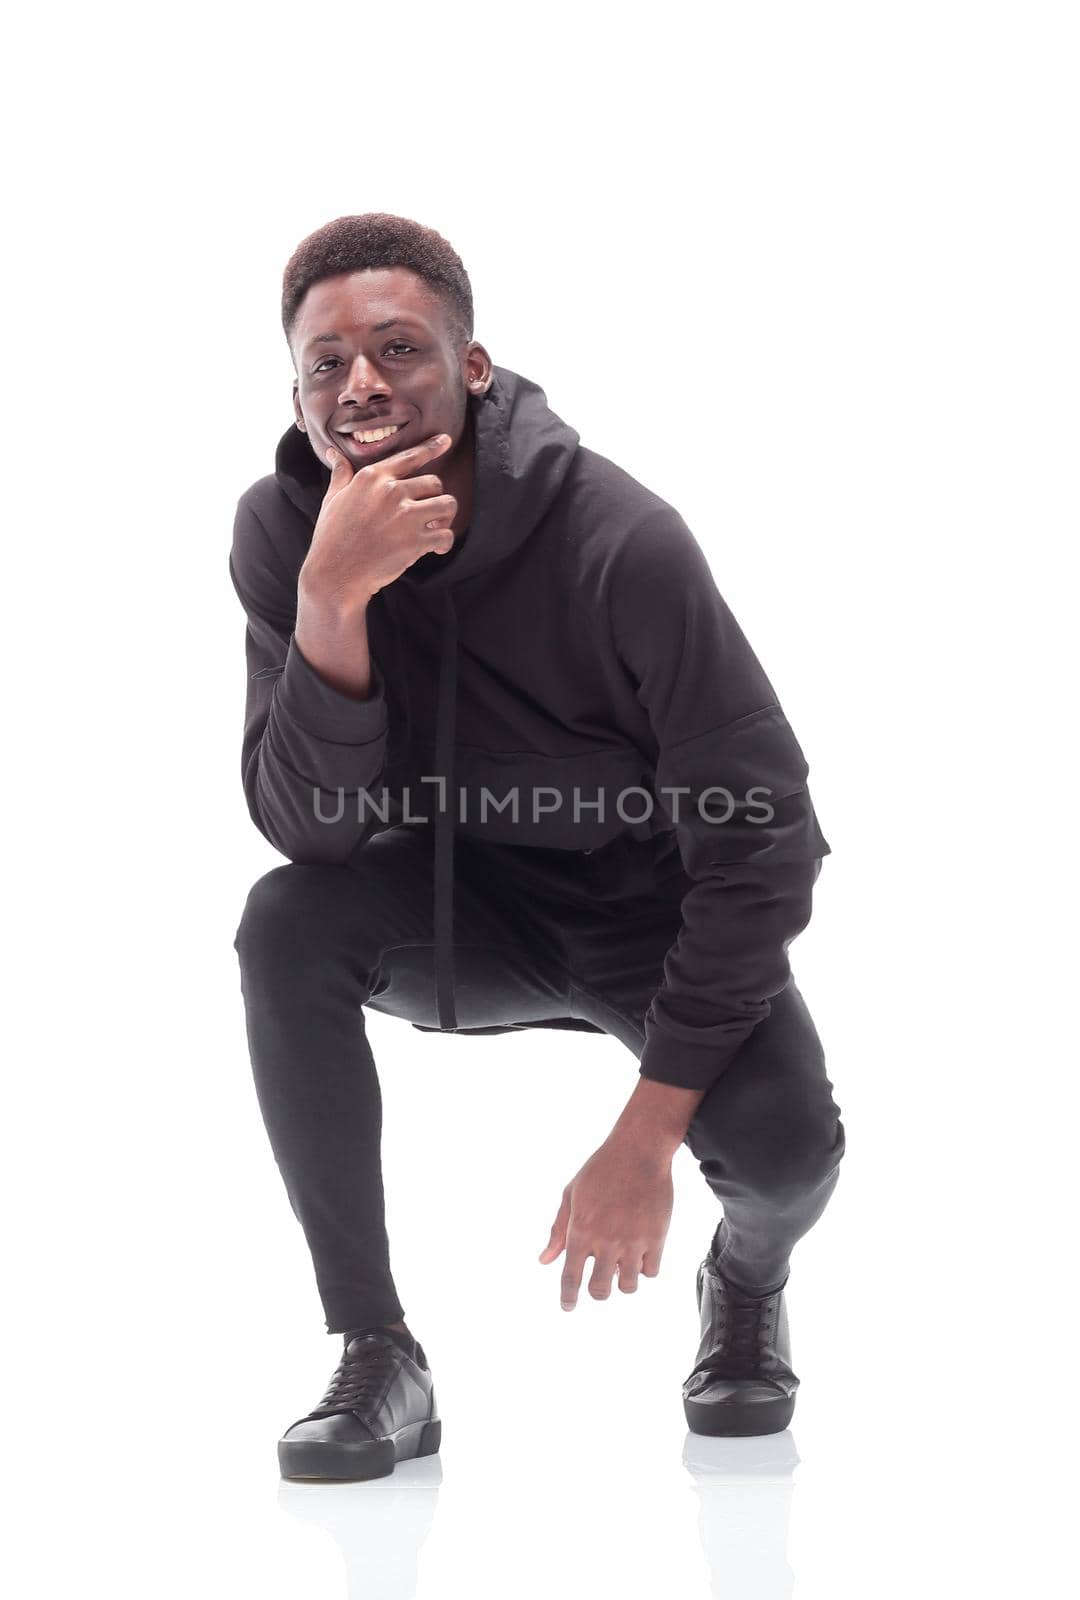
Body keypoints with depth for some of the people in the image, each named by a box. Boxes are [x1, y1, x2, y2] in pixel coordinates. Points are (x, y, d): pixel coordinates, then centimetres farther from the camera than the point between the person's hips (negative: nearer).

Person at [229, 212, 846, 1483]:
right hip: (465, 913, 3)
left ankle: (748, 1274, 13)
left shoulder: (623, 544, -27)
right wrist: (332, 597, -39)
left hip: (661, 920, -3)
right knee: (285, 925, -27)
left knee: (783, 1146, -29)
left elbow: (763, 843, -24)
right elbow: (306, 825, -21)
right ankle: (378, 1361, -15)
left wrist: (646, 1138, -25)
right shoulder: (282, 532, -15)